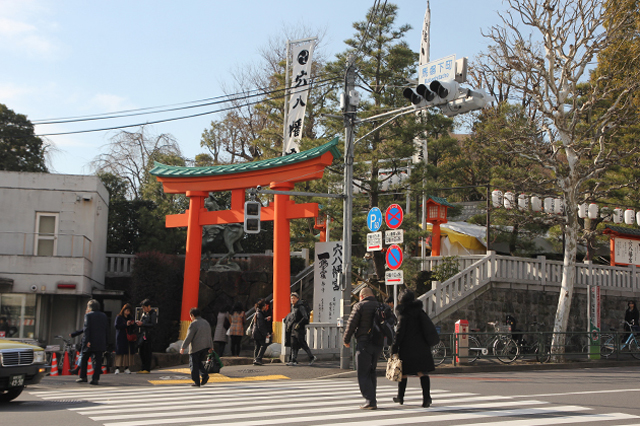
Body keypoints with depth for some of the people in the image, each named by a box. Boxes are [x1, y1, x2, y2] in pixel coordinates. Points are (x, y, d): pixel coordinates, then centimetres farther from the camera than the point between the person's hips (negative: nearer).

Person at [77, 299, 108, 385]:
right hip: (101, 342, 4)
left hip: (90, 342, -4)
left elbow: (86, 329, -12)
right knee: (98, 360, 3)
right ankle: (95, 378, -1)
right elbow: (107, 329, 11)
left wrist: (87, 341, -14)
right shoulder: (104, 316, 10)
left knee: (84, 359, 11)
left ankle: (83, 377, 12)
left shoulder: (88, 315, -5)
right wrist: (105, 342, 15)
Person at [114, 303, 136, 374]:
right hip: (121, 338, -4)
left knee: (129, 352, -1)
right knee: (120, 352, -9)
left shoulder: (131, 318, 17)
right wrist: (126, 324, -16)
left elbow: (134, 328, 18)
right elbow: (117, 326, -9)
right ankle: (117, 368, -7)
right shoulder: (119, 317, 2)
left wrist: (133, 324, -4)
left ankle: (126, 367, 4)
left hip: (129, 337, 4)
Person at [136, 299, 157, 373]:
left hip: (148, 334, -8)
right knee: (141, 351, 8)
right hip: (142, 334, 8)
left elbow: (153, 325, -14)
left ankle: (147, 369, -1)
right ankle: (143, 368, 16)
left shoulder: (153, 313, -7)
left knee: (147, 352, -6)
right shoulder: (144, 312, 16)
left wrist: (142, 324, -18)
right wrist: (138, 322, 1)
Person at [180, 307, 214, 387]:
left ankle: (196, 382, 1)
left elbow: (189, 337, -15)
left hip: (196, 348, -7)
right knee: (199, 362, 19)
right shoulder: (206, 323, 13)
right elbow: (209, 336, 19)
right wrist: (210, 347, 26)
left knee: (194, 365, 2)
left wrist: (183, 347, -11)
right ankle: (204, 375, -2)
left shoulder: (193, 324, -11)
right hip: (205, 347, 7)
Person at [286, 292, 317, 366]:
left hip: (300, 329, -8)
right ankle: (293, 360, 0)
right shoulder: (293, 308, 17)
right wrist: (288, 324, 20)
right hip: (293, 330, 8)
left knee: (303, 344, -5)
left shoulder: (301, 307, -8)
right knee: (293, 345, 2)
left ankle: (312, 357, 8)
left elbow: (305, 317, -17)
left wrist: (299, 324, -22)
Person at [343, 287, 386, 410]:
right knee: (372, 372, 18)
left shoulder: (360, 306, -5)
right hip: (378, 344, 6)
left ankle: (370, 401, -11)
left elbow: (351, 324, -7)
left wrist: (346, 340, 5)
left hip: (364, 343, -6)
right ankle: (372, 399, 19)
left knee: (363, 374, -3)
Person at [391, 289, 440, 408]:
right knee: (423, 372, 0)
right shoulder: (420, 311, 9)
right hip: (422, 347, 4)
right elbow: (428, 327, 16)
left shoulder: (403, 314, -8)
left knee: (403, 372, 10)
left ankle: (400, 397, 22)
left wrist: (394, 348, -7)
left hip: (407, 348, -4)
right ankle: (427, 397, -13)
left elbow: (400, 333, -11)